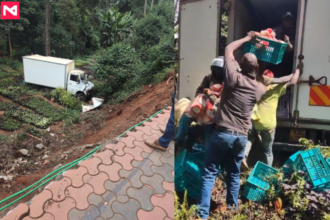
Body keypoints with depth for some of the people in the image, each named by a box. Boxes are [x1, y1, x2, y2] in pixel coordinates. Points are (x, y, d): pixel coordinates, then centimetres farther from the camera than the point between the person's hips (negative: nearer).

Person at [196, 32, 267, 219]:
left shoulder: (234, 77, -8)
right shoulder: (259, 88, 4)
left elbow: (229, 49, 7)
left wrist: (247, 38, 18)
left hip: (222, 133, -4)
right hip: (241, 137, 4)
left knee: (209, 174, 3)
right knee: (234, 175, 19)